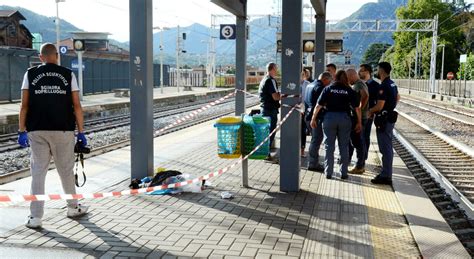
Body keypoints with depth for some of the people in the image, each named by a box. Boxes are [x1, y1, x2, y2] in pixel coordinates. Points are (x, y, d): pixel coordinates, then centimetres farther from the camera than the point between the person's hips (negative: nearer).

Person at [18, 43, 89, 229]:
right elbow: (76, 106, -2)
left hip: (37, 131, 1)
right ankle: (73, 207, 27)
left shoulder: (30, 74, 4)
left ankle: (35, 217, 5)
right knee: (66, 170, 13)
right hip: (63, 130, 0)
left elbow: (24, 105, -2)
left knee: (38, 172, 5)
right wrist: (81, 132, 2)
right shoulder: (68, 75, 2)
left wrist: (22, 131, 1)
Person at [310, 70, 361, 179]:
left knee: (329, 146, 7)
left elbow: (319, 105, -2)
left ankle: (328, 172, 9)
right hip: (344, 118, 0)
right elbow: (357, 108, 0)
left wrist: (313, 119, 5)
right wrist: (359, 122, 8)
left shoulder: (328, 89, 3)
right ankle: (343, 173, 12)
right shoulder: (349, 91, 4)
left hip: (329, 117, 0)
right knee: (344, 147, 9)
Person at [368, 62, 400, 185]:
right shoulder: (392, 84, 11)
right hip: (390, 118, 10)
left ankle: (385, 176, -1)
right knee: (387, 148, 15)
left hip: (384, 120, -10)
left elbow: (379, 106, -23)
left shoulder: (383, 86, -20)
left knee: (385, 148, -6)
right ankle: (386, 172, 24)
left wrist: (370, 111, -6)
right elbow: (398, 98, 29)